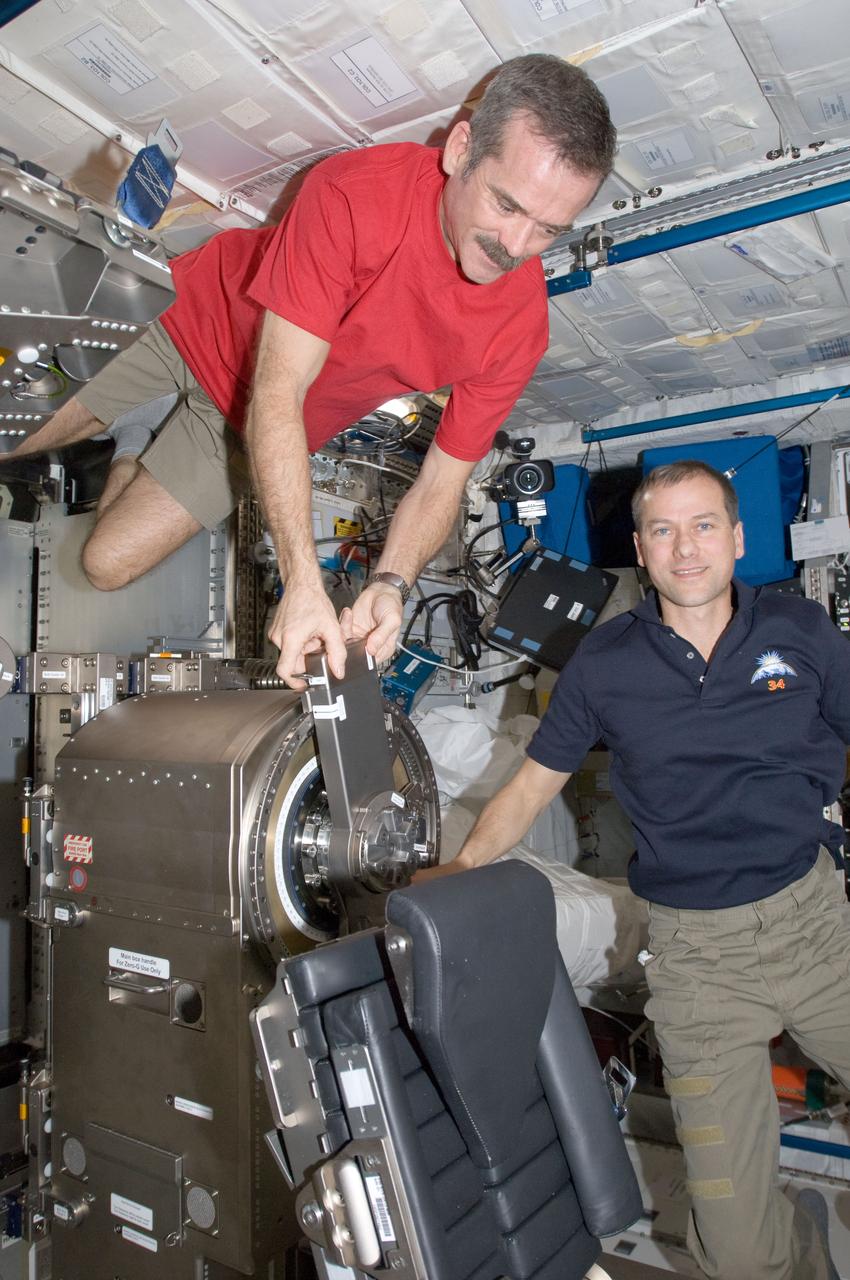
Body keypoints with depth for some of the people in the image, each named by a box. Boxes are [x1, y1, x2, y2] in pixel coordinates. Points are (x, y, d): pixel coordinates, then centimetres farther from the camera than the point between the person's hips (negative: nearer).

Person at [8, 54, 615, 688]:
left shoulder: (520, 326, -24)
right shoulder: (355, 191, -34)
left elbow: (444, 477, -17)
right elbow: (276, 396, -37)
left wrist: (390, 583, -36)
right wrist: (303, 582, -45)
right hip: (198, 319, -1)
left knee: (108, 562, -4)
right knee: (19, 445, 8)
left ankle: (129, 458, 24)